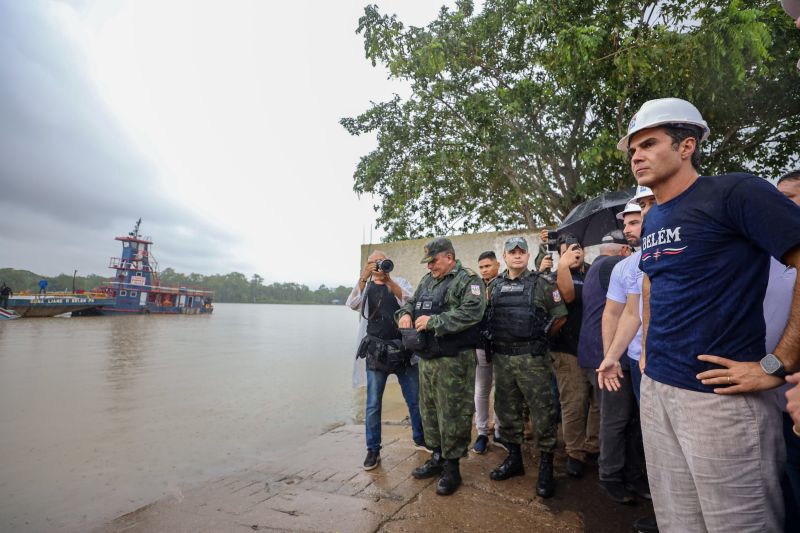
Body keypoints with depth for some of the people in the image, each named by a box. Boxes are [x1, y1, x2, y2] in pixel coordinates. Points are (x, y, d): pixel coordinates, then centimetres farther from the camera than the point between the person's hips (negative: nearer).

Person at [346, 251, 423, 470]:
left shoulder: (400, 282, 5)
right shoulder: (364, 286, 5)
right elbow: (352, 304, -15)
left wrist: (389, 280, -27)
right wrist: (363, 278, -29)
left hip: (404, 349, 1)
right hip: (377, 351, 0)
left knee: (415, 399, 12)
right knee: (373, 404, 5)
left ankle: (419, 439, 34)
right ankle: (373, 450, 21)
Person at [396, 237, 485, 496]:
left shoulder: (467, 280, -10)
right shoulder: (427, 280, 15)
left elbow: (471, 312, -24)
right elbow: (411, 301, 24)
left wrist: (433, 321, -23)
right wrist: (405, 313, 0)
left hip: (453, 360, -8)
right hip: (426, 358, 8)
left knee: (452, 414, 2)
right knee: (429, 409, 18)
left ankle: (451, 467, 19)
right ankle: (437, 457, 36)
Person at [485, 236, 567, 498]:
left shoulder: (541, 284, -3)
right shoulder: (494, 286, 9)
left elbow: (560, 315, 0)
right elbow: (486, 316, 18)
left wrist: (540, 337, 4)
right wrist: (498, 338, 9)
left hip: (531, 358, -4)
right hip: (501, 357, 5)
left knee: (542, 411, 2)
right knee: (507, 409, 14)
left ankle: (546, 467, 18)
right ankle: (513, 459, 30)